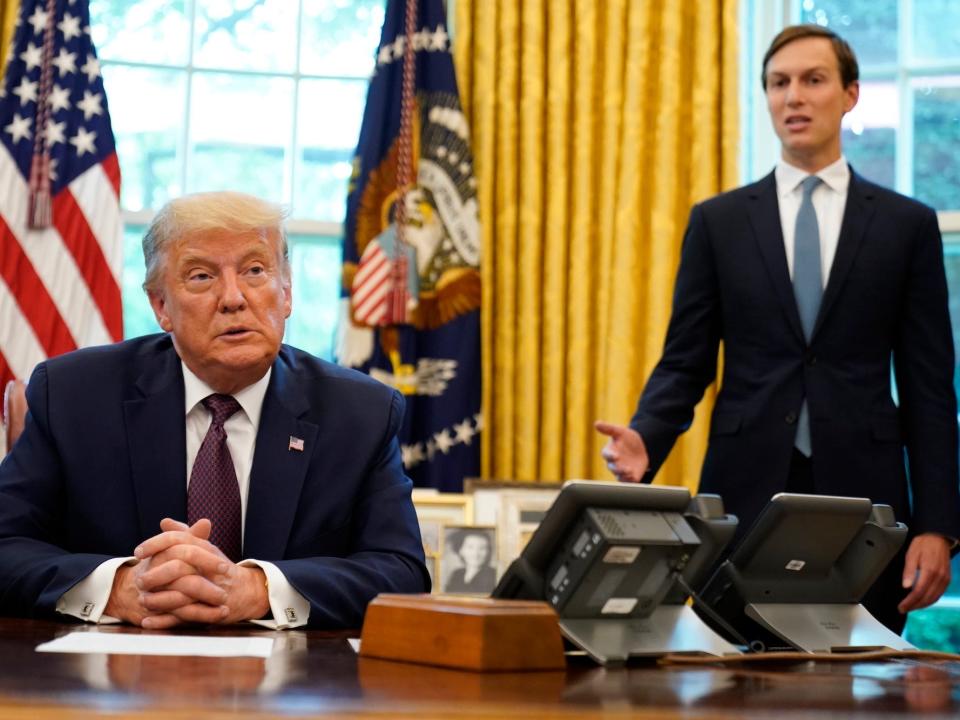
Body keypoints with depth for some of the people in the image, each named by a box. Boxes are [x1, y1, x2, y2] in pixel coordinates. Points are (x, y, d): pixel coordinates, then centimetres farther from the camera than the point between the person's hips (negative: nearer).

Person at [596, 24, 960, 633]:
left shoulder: (908, 224, 6)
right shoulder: (718, 221, 8)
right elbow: (684, 365, 6)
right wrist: (643, 439, -14)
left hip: (862, 497, 0)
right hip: (747, 493, 1)